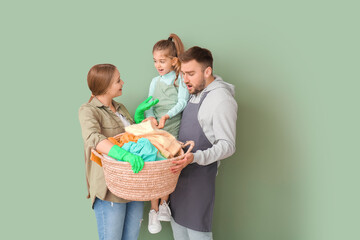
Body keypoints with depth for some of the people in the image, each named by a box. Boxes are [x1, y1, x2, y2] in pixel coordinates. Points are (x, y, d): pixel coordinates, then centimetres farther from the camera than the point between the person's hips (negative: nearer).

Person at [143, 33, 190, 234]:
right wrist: (151, 117, -14)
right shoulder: (155, 81, 11)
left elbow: (182, 103, -9)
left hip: (174, 130, -2)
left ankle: (164, 203, 28)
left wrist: (166, 116, -23)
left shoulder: (181, 80, 0)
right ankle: (154, 212, 13)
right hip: (155, 131, 2)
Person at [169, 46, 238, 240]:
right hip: (180, 170, 9)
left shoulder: (222, 99, -17)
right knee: (177, 221, 17)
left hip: (200, 174, -8)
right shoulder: (194, 93, 12)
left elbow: (227, 145, -20)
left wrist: (195, 157, -33)